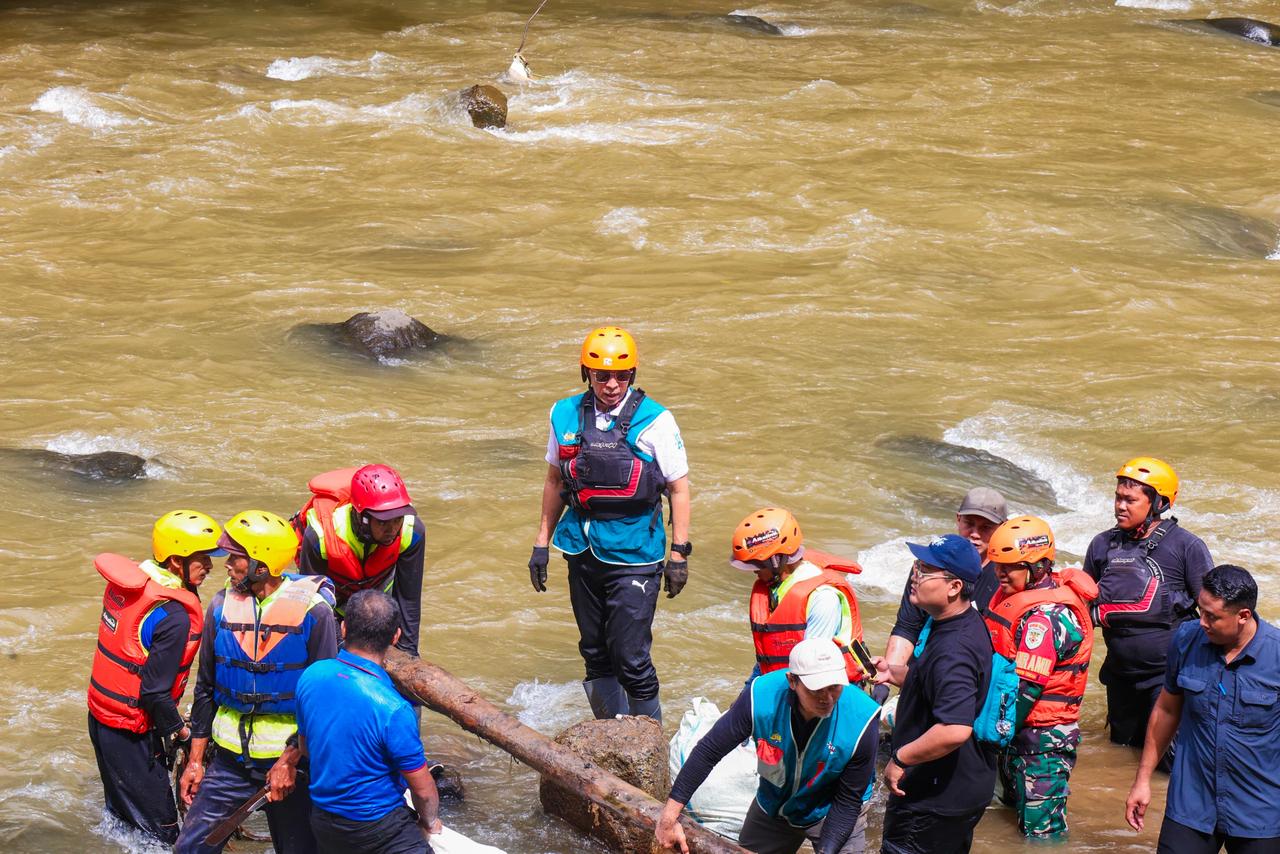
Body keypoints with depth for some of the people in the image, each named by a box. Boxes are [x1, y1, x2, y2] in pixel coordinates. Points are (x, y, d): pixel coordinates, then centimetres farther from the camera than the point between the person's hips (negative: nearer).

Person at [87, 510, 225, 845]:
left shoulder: (127, 582, -1)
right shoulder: (173, 616, -27)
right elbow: (154, 692, -25)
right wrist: (179, 730, -7)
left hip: (101, 714, 9)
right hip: (132, 733, -9)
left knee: (123, 811, 25)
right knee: (159, 830, 1)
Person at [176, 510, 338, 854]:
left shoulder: (312, 611, -12)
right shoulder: (223, 606, 0)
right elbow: (206, 687, 9)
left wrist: (291, 761, -13)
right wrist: (195, 760, 10)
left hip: (291, 759, -3)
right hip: (230, 761, 3)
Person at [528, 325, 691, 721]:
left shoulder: (654, 420, -8)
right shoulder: (566, 415, 3)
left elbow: (678, 488, -2)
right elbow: (555, 481, 16)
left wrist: (679, 553, -5)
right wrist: (541, 542, 16)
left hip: (633, 556, -5)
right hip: (583, 552, 5)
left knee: (631, 659, -7)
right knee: (595, 655, 13)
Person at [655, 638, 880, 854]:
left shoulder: (860, 721, -32)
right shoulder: (761, 697, -30)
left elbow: (848, 800, -21)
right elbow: (708, 752, -21)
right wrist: (669, 818, -20)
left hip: (832, 813, -2)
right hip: (773, 807, 2)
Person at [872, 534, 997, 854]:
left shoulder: (953, 649, -29)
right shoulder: (969, 625, 5)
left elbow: (955, 729, -40)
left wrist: (899, 759, -27)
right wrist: (893, 672, 11)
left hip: (934, 803, -10)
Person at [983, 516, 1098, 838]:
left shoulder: (1045, 617, -23)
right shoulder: (1013, 595, 7)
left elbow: (1026, 688, -25)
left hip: (1044, 738, -10)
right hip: (1020, 731, 10)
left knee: (1041, 830, -8)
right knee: (1015, 809, 20)